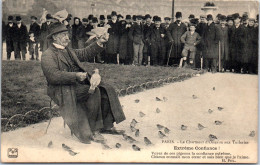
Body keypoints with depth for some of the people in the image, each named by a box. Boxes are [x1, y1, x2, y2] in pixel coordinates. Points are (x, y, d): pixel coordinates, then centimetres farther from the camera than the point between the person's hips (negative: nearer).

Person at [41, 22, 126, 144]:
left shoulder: (68, 51, 21)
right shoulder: (48, 55, -6)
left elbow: (85, 54, 25)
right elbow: (53, 76, -19)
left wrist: (99, 43, 10)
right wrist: (75, 76, -28)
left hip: (80, 83, 9)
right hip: (65, 90, -9)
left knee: (107, 90, -6)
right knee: (94, 92, -29)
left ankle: (107, 126, 2)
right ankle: (93, 131, -21)